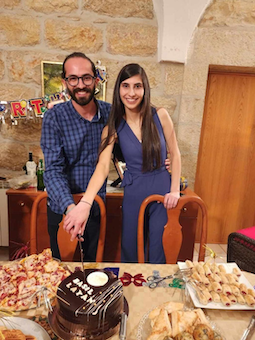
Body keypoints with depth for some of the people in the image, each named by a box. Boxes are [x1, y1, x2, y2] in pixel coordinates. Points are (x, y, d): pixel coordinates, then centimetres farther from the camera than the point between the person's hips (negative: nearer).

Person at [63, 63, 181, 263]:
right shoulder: (114, 127, -7)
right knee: (129, 253, 15)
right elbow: (102, 166, -21)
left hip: (162, 190, 0)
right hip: (133, 194, 1)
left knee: (158, 254, 9)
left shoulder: (160, 116, -6)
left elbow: (175, 154, 2)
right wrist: (85, 204, -35)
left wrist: (175, 190, -5)